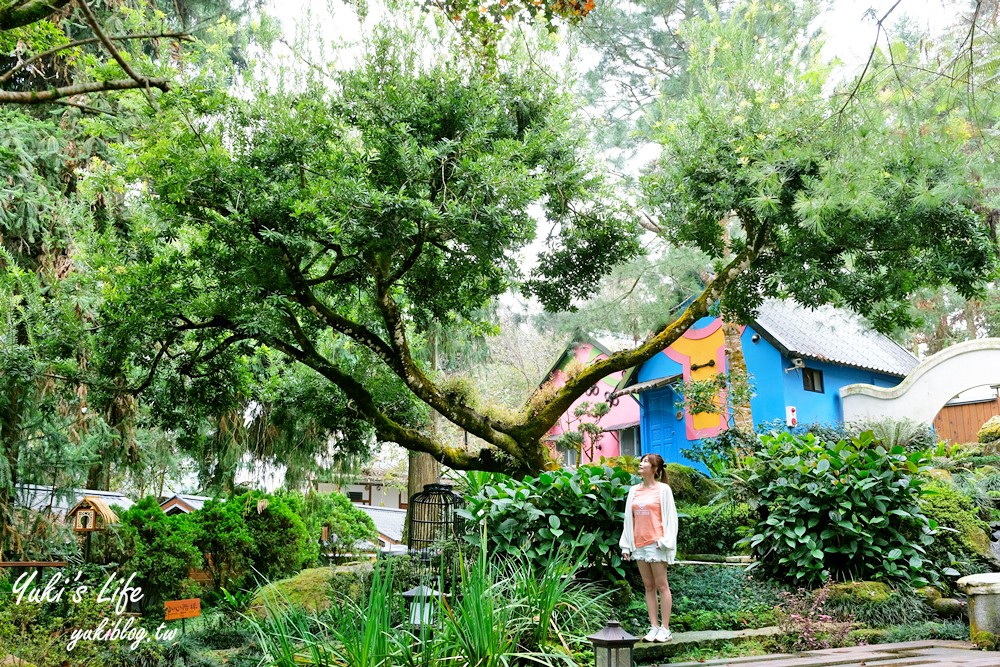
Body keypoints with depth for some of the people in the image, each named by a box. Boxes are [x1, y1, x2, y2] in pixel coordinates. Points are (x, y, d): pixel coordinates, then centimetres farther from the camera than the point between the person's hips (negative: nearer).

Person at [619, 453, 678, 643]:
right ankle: (654, 627, 11)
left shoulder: (663, 489, -2)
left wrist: (665, 541, -12)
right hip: (639, 543, 5)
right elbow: (629, 519, 14)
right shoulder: (634, 491, 12)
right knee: (648, 586, 8)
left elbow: (670, 517, -4)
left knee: (661, 585, -1)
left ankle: (665, 629, 3)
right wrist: (626, 545, 10)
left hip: (656, 542, -5)